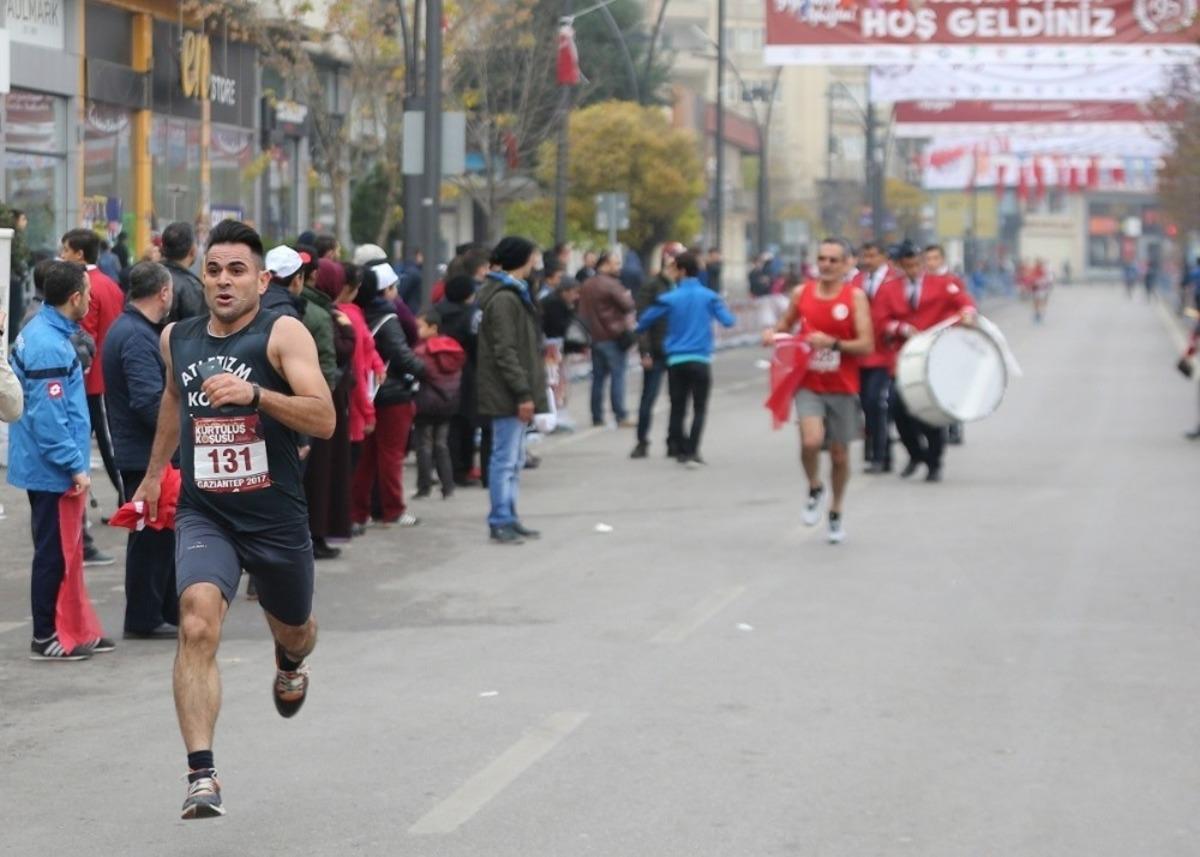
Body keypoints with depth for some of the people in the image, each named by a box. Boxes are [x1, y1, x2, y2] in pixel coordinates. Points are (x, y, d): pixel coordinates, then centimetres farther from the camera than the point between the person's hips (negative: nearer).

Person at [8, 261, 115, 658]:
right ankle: (45, 638, 6)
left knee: (60, 551, 15)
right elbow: (48, 417, -24)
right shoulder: (49, 346, -21)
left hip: (43, 465, 10)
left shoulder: (39, 332, 11)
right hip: (52, 470, -10)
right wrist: (75, 466, -20)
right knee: (53, 553, -2)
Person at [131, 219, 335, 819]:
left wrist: (254, 393, -35)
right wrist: (154, 471, 34)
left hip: (276, 518, -1)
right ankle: (202, 774, -25)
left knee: (292, 630, 22)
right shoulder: (177, 338, 4)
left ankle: (290, 667, 63)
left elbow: (324, 420, -22)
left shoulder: (283, 334, -11)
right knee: (197, 625, -24)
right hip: (203, 516, 1)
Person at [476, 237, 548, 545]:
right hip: (507, 393, -11)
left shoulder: (512, 294, 17)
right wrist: (523, 393, -22)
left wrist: (526, 391, 19)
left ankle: (508, 518, 21)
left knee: (513, 459, 15)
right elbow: (505, 352, -21)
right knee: (505, 459, -7)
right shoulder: (504, 299, -16)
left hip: (512, 393, 11)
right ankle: (500, 522, -5)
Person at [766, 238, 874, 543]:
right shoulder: (802, 293, 2)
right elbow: (786, 325, 20)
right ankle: (815, 489, 7)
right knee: (811, 441, -23)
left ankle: (836, 515, 30)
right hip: (809, 384, 1)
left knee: (839, 454, 9)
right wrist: (773, 334, -2)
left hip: (842, 388, -1)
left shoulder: (855, 297, -6)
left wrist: (833, 343, -24)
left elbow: (867, 345, -11)